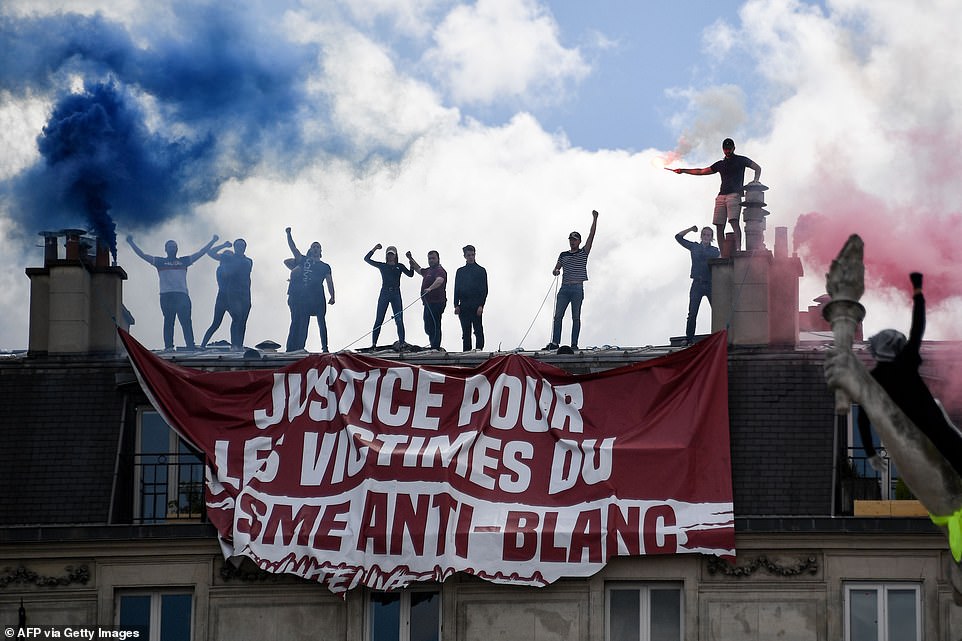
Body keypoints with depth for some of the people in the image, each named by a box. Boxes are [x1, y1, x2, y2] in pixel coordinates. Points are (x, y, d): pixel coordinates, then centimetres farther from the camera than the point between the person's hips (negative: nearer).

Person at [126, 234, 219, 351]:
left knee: (186, 321, -7)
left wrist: (213, 241, 20)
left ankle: (191, 345, -12)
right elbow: (142, 255, 12)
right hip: (166, 296, -1)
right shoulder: (160, 261, 14)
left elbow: (201, 253, 21)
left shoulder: (184, 261, 18)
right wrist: (131, 242, 7)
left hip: (182, 294, 1)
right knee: (168, 321, -3)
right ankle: (168, 346, -4)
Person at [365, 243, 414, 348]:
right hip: (384, 293, 0)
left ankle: (402, 343, -4)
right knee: (379, 320, -3)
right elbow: (367, 259, 8)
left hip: (396, 293, 0)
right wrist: (374, 249, 0)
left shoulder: (399, 267, 11)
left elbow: (410, 274, -2)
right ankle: (373, 344, -4)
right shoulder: (382, 266, 11)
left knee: (399, 320, -5)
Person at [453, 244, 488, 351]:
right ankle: (466, 351, 3)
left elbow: (484, 290, 2)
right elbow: (456, 289, 15)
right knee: (465, 332, 3)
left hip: (476, 305, -4)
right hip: (463, 306, 4)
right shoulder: (460, 271, 17)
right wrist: (456, 305, 2)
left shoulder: (481, 270, 7)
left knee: (478, 330, -9)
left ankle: (479, 350, -13)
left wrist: (481, 305, -10)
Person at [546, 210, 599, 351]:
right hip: (564, 288, 3)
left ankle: (574, 344, -6)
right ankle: (554, 343, -9)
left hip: (577, 288, -3)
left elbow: (591, 236, 0)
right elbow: (556, 269, 21)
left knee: (576, 317, -4)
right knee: (558, 315, -6)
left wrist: (594, 219, -5)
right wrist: (556, 271, -4)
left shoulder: (583, 253, 7)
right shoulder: (563, 255, 19)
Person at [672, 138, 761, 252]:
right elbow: (701, 171, 30)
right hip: (721, 196, 6)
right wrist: (683, 171, 28)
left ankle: (738, 250, -35)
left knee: (734, 222, -24)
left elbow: (757, 168, 15)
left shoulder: (741, 160, 13)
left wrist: (755, 182, -3)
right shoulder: (720, 164, 24)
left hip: (734, 194, -6)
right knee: (719, 227, -4)